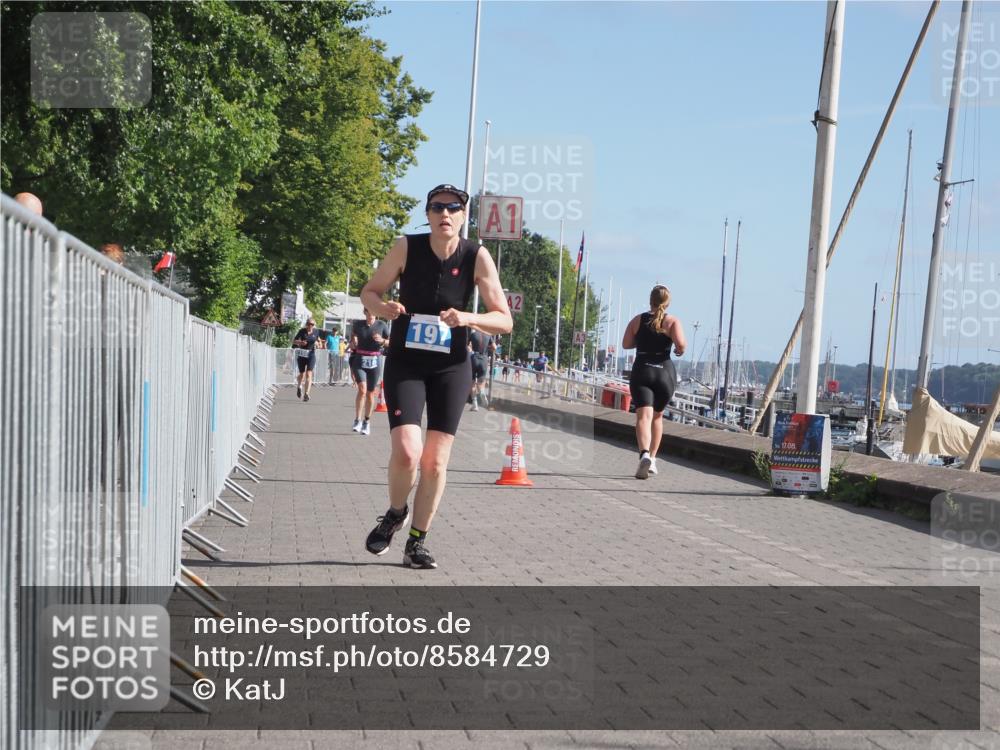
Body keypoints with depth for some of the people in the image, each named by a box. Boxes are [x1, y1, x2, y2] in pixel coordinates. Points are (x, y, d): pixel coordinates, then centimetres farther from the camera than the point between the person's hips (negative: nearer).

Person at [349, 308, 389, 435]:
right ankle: (357, 420, -12)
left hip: (374, 362, 1)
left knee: (370, 393, 6)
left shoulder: (381, 325, 2)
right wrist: (353, 343, -5)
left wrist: (382, 340, -14)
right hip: (359, 361, -1)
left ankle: (367, 422, 22)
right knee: (362, 389, -19)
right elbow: (352, 343, 17)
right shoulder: (358, 324, 5)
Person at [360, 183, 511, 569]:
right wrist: (384, 307, -20)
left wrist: (468, 318, -28)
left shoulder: (477, 256, -10)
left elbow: (504, 321, -8)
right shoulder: (406, 247, -10)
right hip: (405, 363, -1)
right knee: (406, 451, -17)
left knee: (436, 461, 2)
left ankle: (417, 542, 19)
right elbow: (369, 292, 4)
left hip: (451, 367, 1)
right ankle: (395, 514, 14)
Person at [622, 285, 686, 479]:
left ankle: (644, 454, -37)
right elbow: (681, 344, -16)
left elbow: (626, 344, 6)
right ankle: (652, 459, 22)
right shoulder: (673, 321, -1)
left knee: (643, 416, -13)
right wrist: (681, 349, 6)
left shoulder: (637, 320, 5)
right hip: (665, 372, 1)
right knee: (657, 416, 20)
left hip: (641, 372, -1)